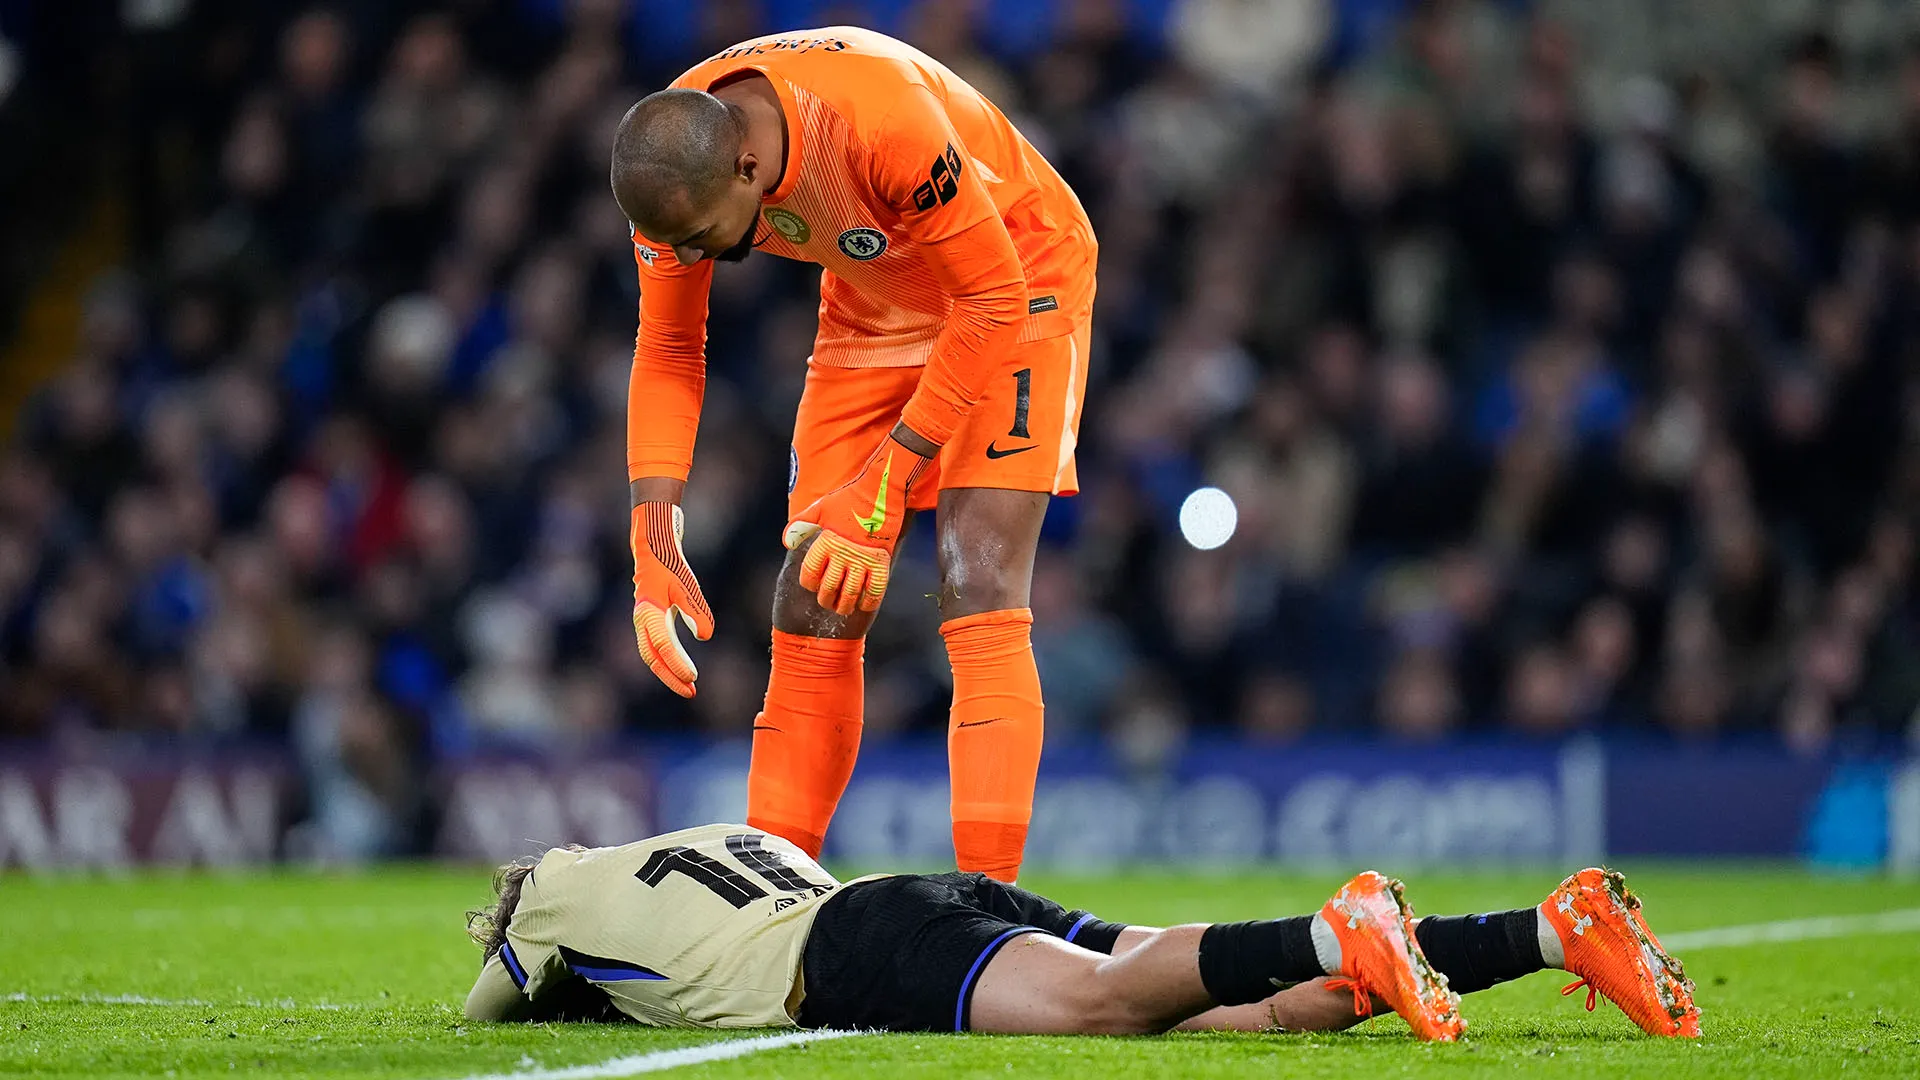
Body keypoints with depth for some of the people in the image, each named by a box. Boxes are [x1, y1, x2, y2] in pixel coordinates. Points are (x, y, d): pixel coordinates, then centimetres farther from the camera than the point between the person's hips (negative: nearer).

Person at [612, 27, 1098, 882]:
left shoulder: (885, 122, -39)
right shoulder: (677, 165, -20)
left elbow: (993, 299, -26)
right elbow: (667, 352, -6)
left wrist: (886, 481, -24)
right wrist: (654, 543, -15)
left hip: (1010, 284, -6)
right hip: (875, 308, 6)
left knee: (979, 597, -19)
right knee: (812, 610, 0)